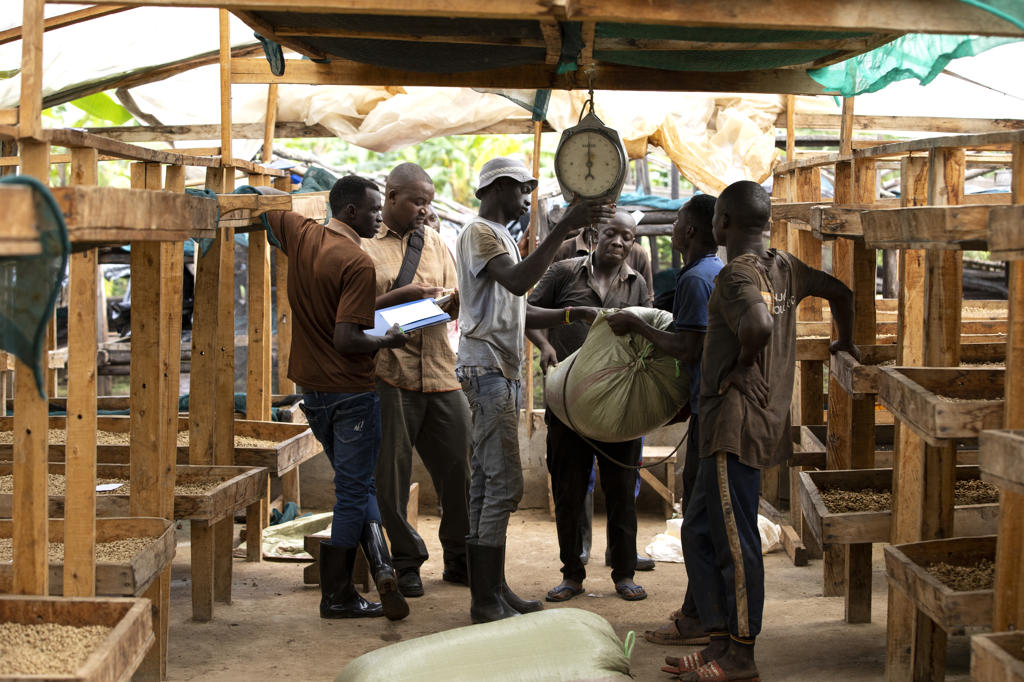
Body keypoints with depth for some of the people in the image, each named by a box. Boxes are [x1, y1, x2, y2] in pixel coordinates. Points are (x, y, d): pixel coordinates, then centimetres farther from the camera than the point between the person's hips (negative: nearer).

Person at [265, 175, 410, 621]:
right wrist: (389, 341, -9)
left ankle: (381, 570, 8)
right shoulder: (357, 263, -19)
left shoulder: (300, 234, 2)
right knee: (353, 491, 3)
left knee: (357, 484, 18)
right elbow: (346, 340, -24)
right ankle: (336, 596, 8)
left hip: (311, 388, 7)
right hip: (351, 390, -7)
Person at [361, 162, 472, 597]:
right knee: (392, 474, 1)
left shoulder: (435, 243, 18)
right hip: (389, 376, -5)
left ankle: (459, 560, 18)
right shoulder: (364, 246, 1)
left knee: (459, 469, 4)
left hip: (441, 374, 5)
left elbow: (452, 303, 17)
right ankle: (406, 563, 15)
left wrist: (456, 299, -6)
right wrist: (402, 294, -16)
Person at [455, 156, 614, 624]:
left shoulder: (499, 236, 23)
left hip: (500, 373, 11)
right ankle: (486, 601, -8)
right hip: (487, 370, -11)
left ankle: (492, 589, 16)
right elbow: (519, 281, -28)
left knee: (487, 482, 11)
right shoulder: (479, 234, -9)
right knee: (503, 484, -11)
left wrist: (570, 315, 10)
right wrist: (565, 227, -30)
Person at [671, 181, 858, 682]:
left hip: (736, 422, -9)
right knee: (700, 531, 14)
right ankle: (721, 640, 18)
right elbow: (839, 292, 27)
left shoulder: (738, 272, -15)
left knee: (735, 540, -4)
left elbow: (758, 325, -35)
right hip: (767, 415, 9)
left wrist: (743, 362, -16)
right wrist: (845, 342, 42)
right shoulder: (783, 266, 13)